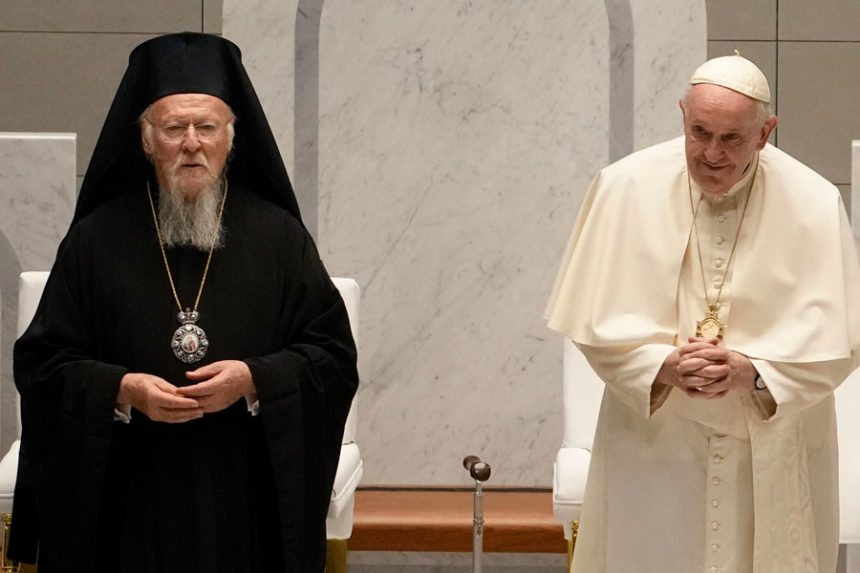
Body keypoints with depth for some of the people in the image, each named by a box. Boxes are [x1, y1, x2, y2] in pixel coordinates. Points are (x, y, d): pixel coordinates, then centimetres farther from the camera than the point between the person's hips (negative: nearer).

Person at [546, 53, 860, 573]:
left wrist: (751, 370, -22)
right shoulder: (627, 188, -7)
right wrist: (665, 365, -21)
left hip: (772, 454, 0)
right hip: (654, 443, 0)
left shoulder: (814, 203, -8)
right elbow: (595, 318, -4)